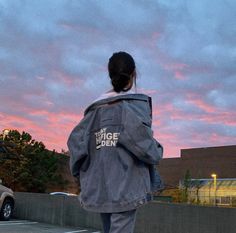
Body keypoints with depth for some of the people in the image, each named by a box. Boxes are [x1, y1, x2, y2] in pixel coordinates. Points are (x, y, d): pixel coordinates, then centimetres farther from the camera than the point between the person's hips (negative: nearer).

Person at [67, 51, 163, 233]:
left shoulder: (96, 109, 10)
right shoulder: (137, 103, -5)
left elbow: (76, 140, 2)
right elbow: (140, 137, -21)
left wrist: (82, 173, 12)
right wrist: (156, 152, -2)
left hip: (98, 188, 6)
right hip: (126, 186, -5)